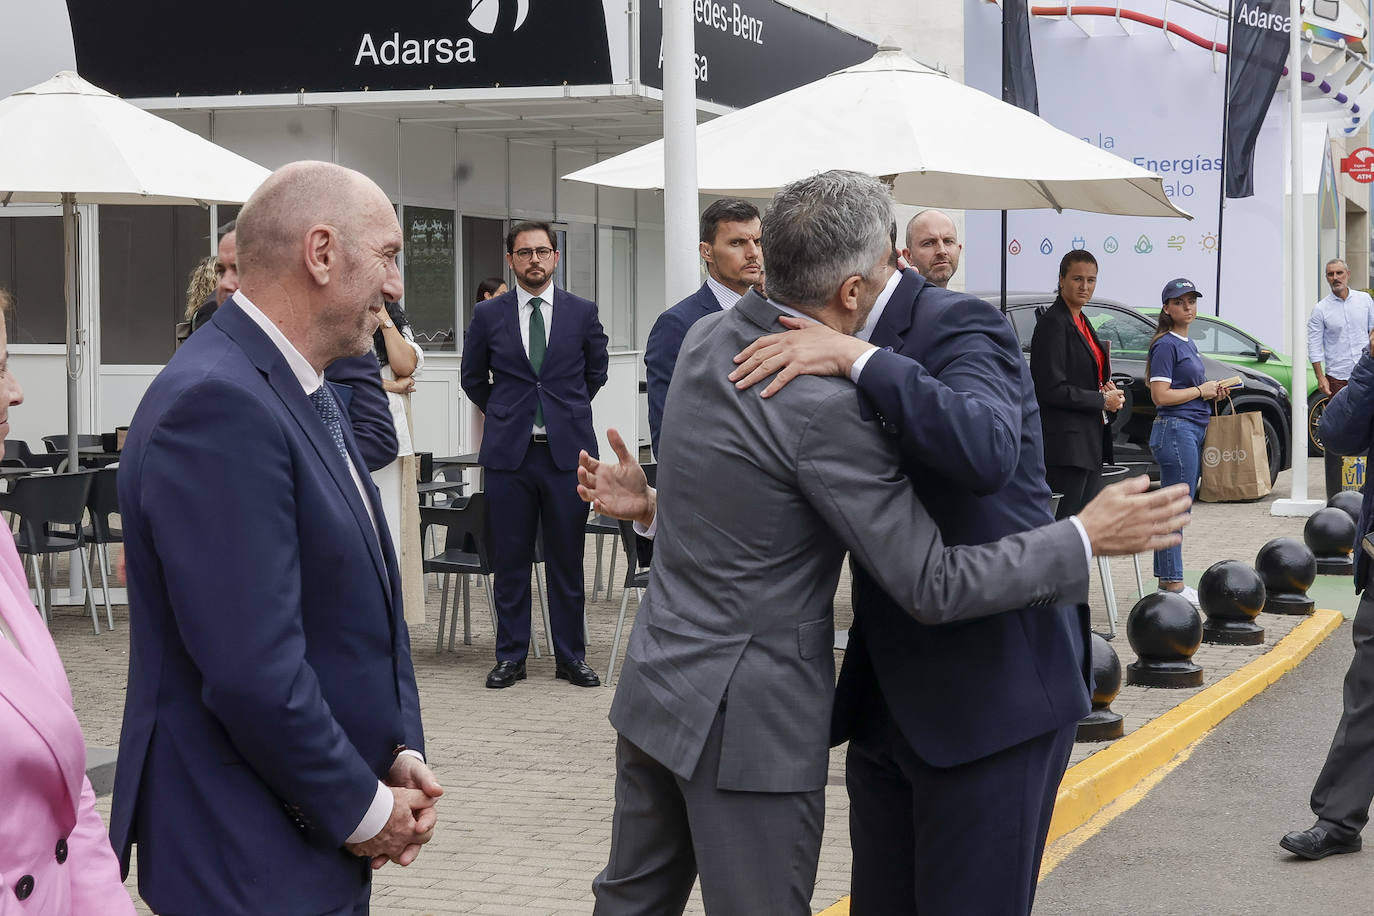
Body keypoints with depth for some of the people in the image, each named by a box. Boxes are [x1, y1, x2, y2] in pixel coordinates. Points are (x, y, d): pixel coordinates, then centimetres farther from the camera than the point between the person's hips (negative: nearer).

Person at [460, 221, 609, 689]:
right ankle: (510, 656, 13)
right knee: (510, 559, 4)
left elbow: (596, 371, 18)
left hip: (567, 451, 0)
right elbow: (473, 378, 17)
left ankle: (571, 656, 13)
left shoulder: (582, 312, 5)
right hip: (509, 453, 0)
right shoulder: (488, 314, 4)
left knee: (567, 558, 5)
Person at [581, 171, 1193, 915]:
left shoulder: (706, 339, 1)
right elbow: (932, 586, -21)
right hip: (747, 718, -8)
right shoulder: (825, 408, -24)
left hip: (656, 685, 9)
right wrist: (1087, 537, -15)